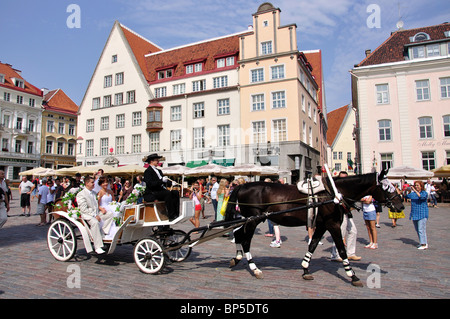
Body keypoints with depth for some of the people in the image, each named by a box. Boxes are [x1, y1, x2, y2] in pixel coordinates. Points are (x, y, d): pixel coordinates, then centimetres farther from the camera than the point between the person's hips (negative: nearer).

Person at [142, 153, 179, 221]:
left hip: (161, 191, 9)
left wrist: (172, 183, -1)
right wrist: (161, 180, -26)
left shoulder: (159, 171, 23)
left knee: (176, 192, -10)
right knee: (168, 193, -31)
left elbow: (165, 181, 19)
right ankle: (171, 216, -33)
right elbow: (150, 184, -19)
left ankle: (176, 214, -16)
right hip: (151, 194, -9)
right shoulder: (148, 171, -5)